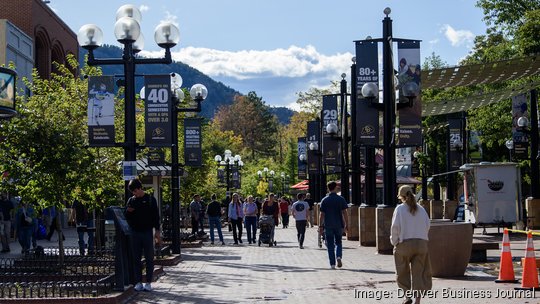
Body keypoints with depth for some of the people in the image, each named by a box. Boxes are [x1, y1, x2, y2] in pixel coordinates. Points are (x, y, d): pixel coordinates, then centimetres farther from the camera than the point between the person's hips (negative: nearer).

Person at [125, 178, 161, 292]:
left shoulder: (150, 199, -2)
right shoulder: (131, 200, 8)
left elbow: (156, 216, -1)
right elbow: (126, 217, 14)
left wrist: (157, 231, -6)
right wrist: (128, 211, -9)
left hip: (147, 232, -3)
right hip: (135, 233, 3)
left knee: (149, 258, 1)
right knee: (136, 258, 5)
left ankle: (148, 283, 6)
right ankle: (138, 282, 11)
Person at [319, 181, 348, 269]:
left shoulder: (324, 200, -1)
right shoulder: (341, 199, -1)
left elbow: (322, 215, -2)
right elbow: (344, 213, -2)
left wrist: (321, 226, 6)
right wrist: (345, 225, 3)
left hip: (328, 226, -1)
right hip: (339, 225, 1)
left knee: (330, 245, 5)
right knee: (338, 243, 16)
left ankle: (332, 264, 2)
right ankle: (338, 256, -10)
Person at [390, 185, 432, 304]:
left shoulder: (400, 209, -5)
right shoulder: (421, 209, 6)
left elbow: (395, 226, -10)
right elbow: (427, 225, 4)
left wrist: (394, 241, 2)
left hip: (404, 244, -3)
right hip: (421, 243, 3)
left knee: (402, 271, 13)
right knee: (418, 272, 6)